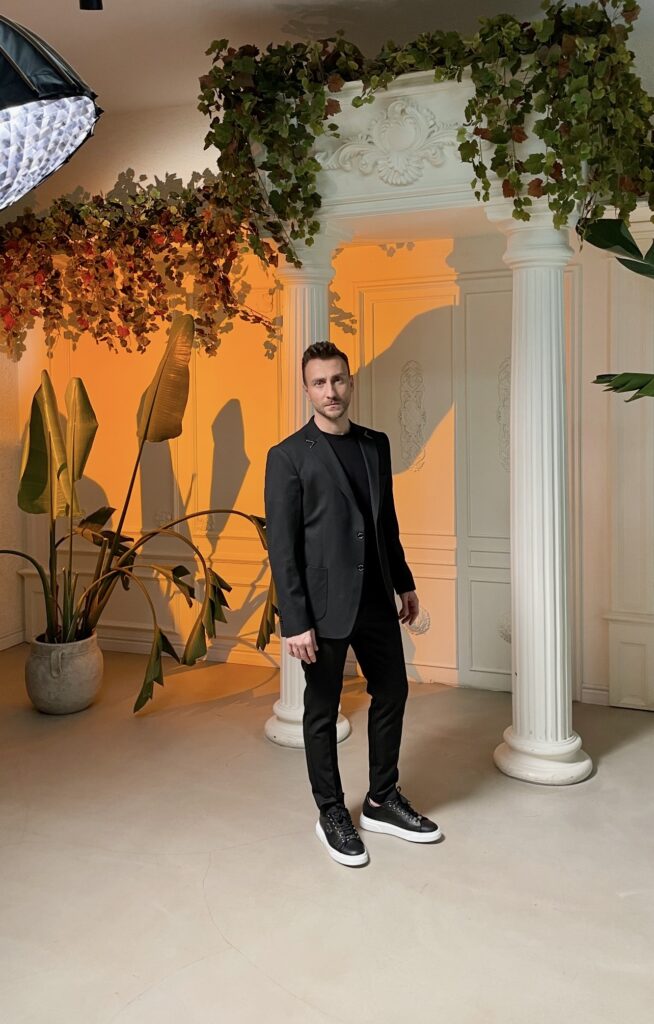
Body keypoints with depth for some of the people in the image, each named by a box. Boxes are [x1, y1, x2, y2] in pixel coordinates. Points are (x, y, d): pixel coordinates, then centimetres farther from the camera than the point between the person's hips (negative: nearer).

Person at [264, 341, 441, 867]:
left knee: (392, 693, 15)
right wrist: (295, 622, -15)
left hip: (376, 600, 6)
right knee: (322, 712, 9)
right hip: (324, 606, -6)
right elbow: (282, 546, -12)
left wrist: (404, 583, 17)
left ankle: (382, 802, 34)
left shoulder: (377, 444, 8)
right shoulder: (288, 456, -9)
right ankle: (332, 814, 28)